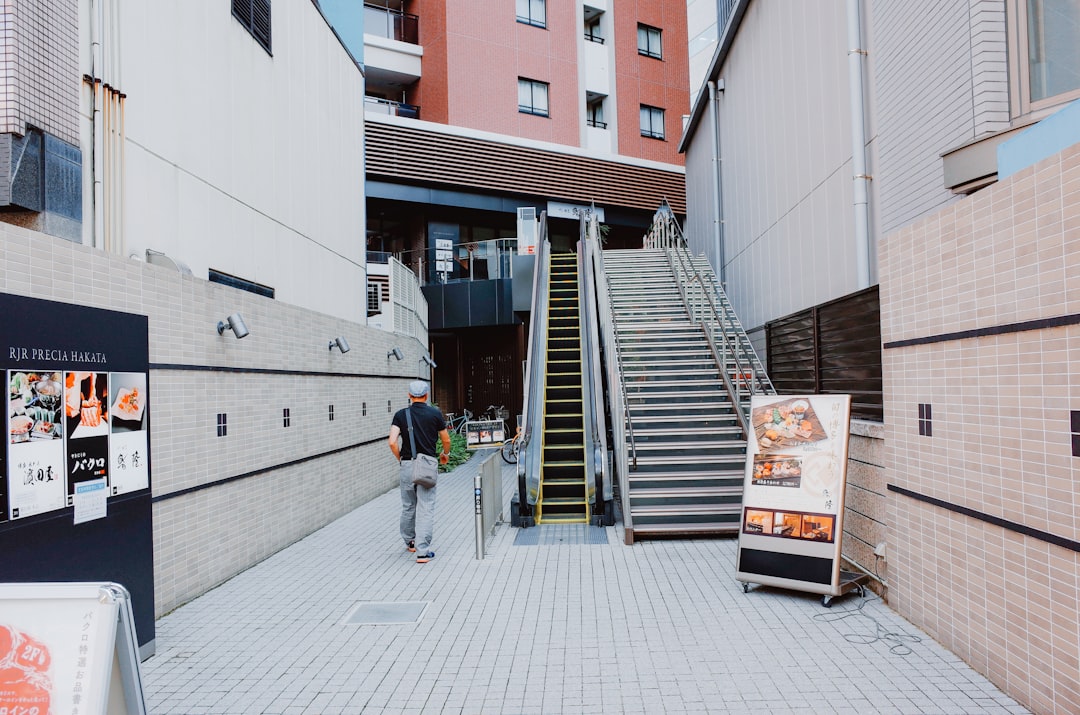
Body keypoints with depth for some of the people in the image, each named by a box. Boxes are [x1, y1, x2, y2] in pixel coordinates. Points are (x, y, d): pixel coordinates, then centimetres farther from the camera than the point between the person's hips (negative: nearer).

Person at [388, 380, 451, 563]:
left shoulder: (400, 415, 1)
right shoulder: (435, 414, 0)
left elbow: (392, 442, -9)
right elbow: (446, 440, 8)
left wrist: (400, 458, 9)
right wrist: (445, 455, 28)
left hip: (407, 465, 2)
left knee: (408, 507, 18)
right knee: (426, 509, -1)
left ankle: (409, 542, 35)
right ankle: (422, 551, -5)